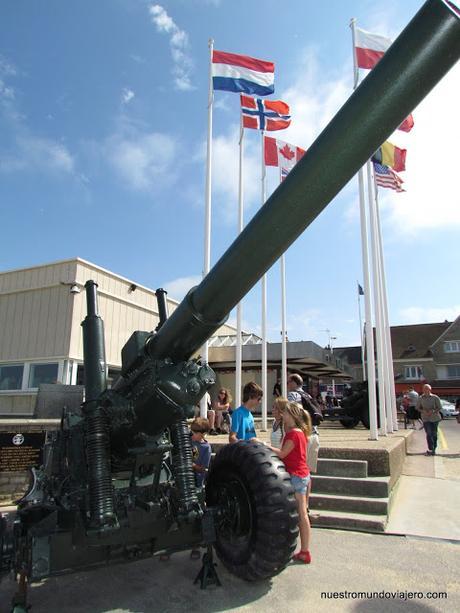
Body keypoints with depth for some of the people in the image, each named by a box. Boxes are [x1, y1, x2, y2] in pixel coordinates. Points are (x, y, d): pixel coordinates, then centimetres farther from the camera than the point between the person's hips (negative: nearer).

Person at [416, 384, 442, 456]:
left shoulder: (435, 397, -6)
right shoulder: (420, 398, -1)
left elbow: (439, 407, -3)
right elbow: (418, 408, 5)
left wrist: (433, 411, -20)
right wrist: (424, 411, -14)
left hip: (435, 418, 0)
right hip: (426, 419, 0)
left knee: (434, 434, 9)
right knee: (429, 434, -7)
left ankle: (434, 449, 23)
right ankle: (431, 450, -1)